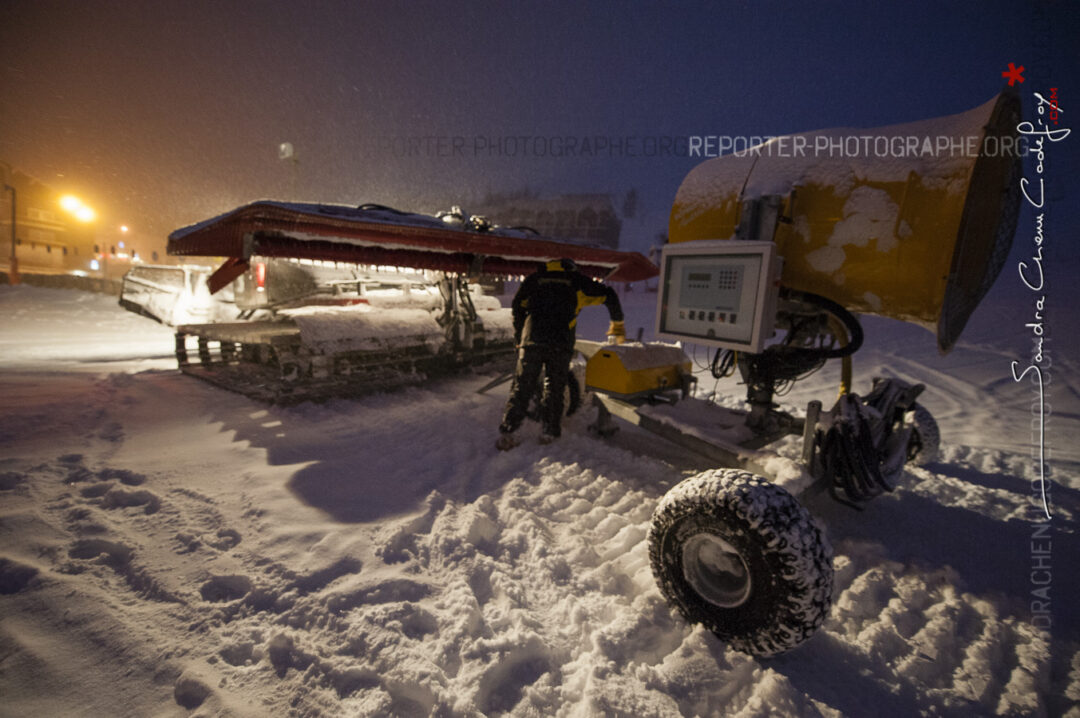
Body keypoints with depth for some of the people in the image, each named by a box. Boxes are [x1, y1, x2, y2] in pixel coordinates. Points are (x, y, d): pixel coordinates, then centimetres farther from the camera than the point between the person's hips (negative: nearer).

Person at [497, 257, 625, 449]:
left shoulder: (534, 279, 21)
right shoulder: (577, 282, 17)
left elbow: (517, 306, 17)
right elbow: (609, 296, 22)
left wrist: (519, 337, 22)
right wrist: (618, 325, 33)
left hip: (531, 341, 1)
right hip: (560, 343, -1)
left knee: (522, 387, 4)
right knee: (554, 387, 12)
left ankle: (506, 434, 1)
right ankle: (549, 431, 13)